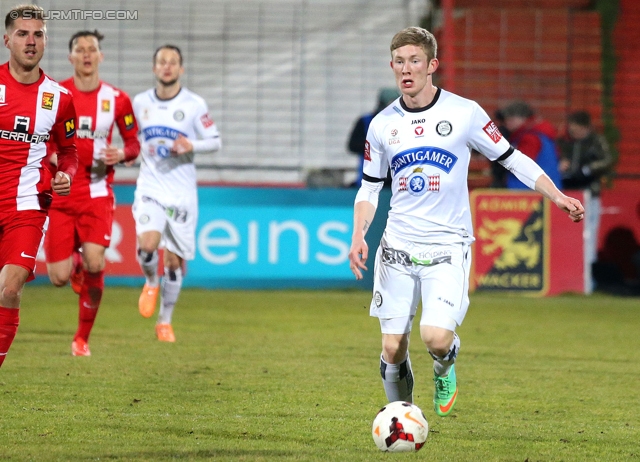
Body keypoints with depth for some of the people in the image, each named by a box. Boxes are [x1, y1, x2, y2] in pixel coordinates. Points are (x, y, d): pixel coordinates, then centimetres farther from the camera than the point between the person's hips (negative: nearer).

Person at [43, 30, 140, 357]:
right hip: (59, 195, 0)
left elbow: (134, 142, 10)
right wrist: (53, 155, -13)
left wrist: (122, 154, -12)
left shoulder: (117, 99, 1)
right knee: (59, 278, -6)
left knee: (94, 264, -18)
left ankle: (82, 338, 1)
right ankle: (73, 263, 36)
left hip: (96, 193, 0)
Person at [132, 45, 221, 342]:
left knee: (174, 259, 3)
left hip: (181, 193, -1)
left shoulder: (194, 105, -3)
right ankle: (151, 282, 11)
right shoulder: (140, 103, 5)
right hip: (150, 188, 1)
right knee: (147, 244, -23)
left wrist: (191, 146, -16)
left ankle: (165, 320, 20)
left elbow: (215, 142, 1)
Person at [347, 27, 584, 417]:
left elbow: (512, 159, 2)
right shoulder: (382, 125, 6)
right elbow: (370, 188, 15)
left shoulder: (464, 113, -4)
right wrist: (359, 235, -1)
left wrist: (558, 197, -9)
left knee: (436, 337, -20)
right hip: (397, 247, 3)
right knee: (393, 348, 0)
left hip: (448, 246, -3)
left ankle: (445, 367, 16)